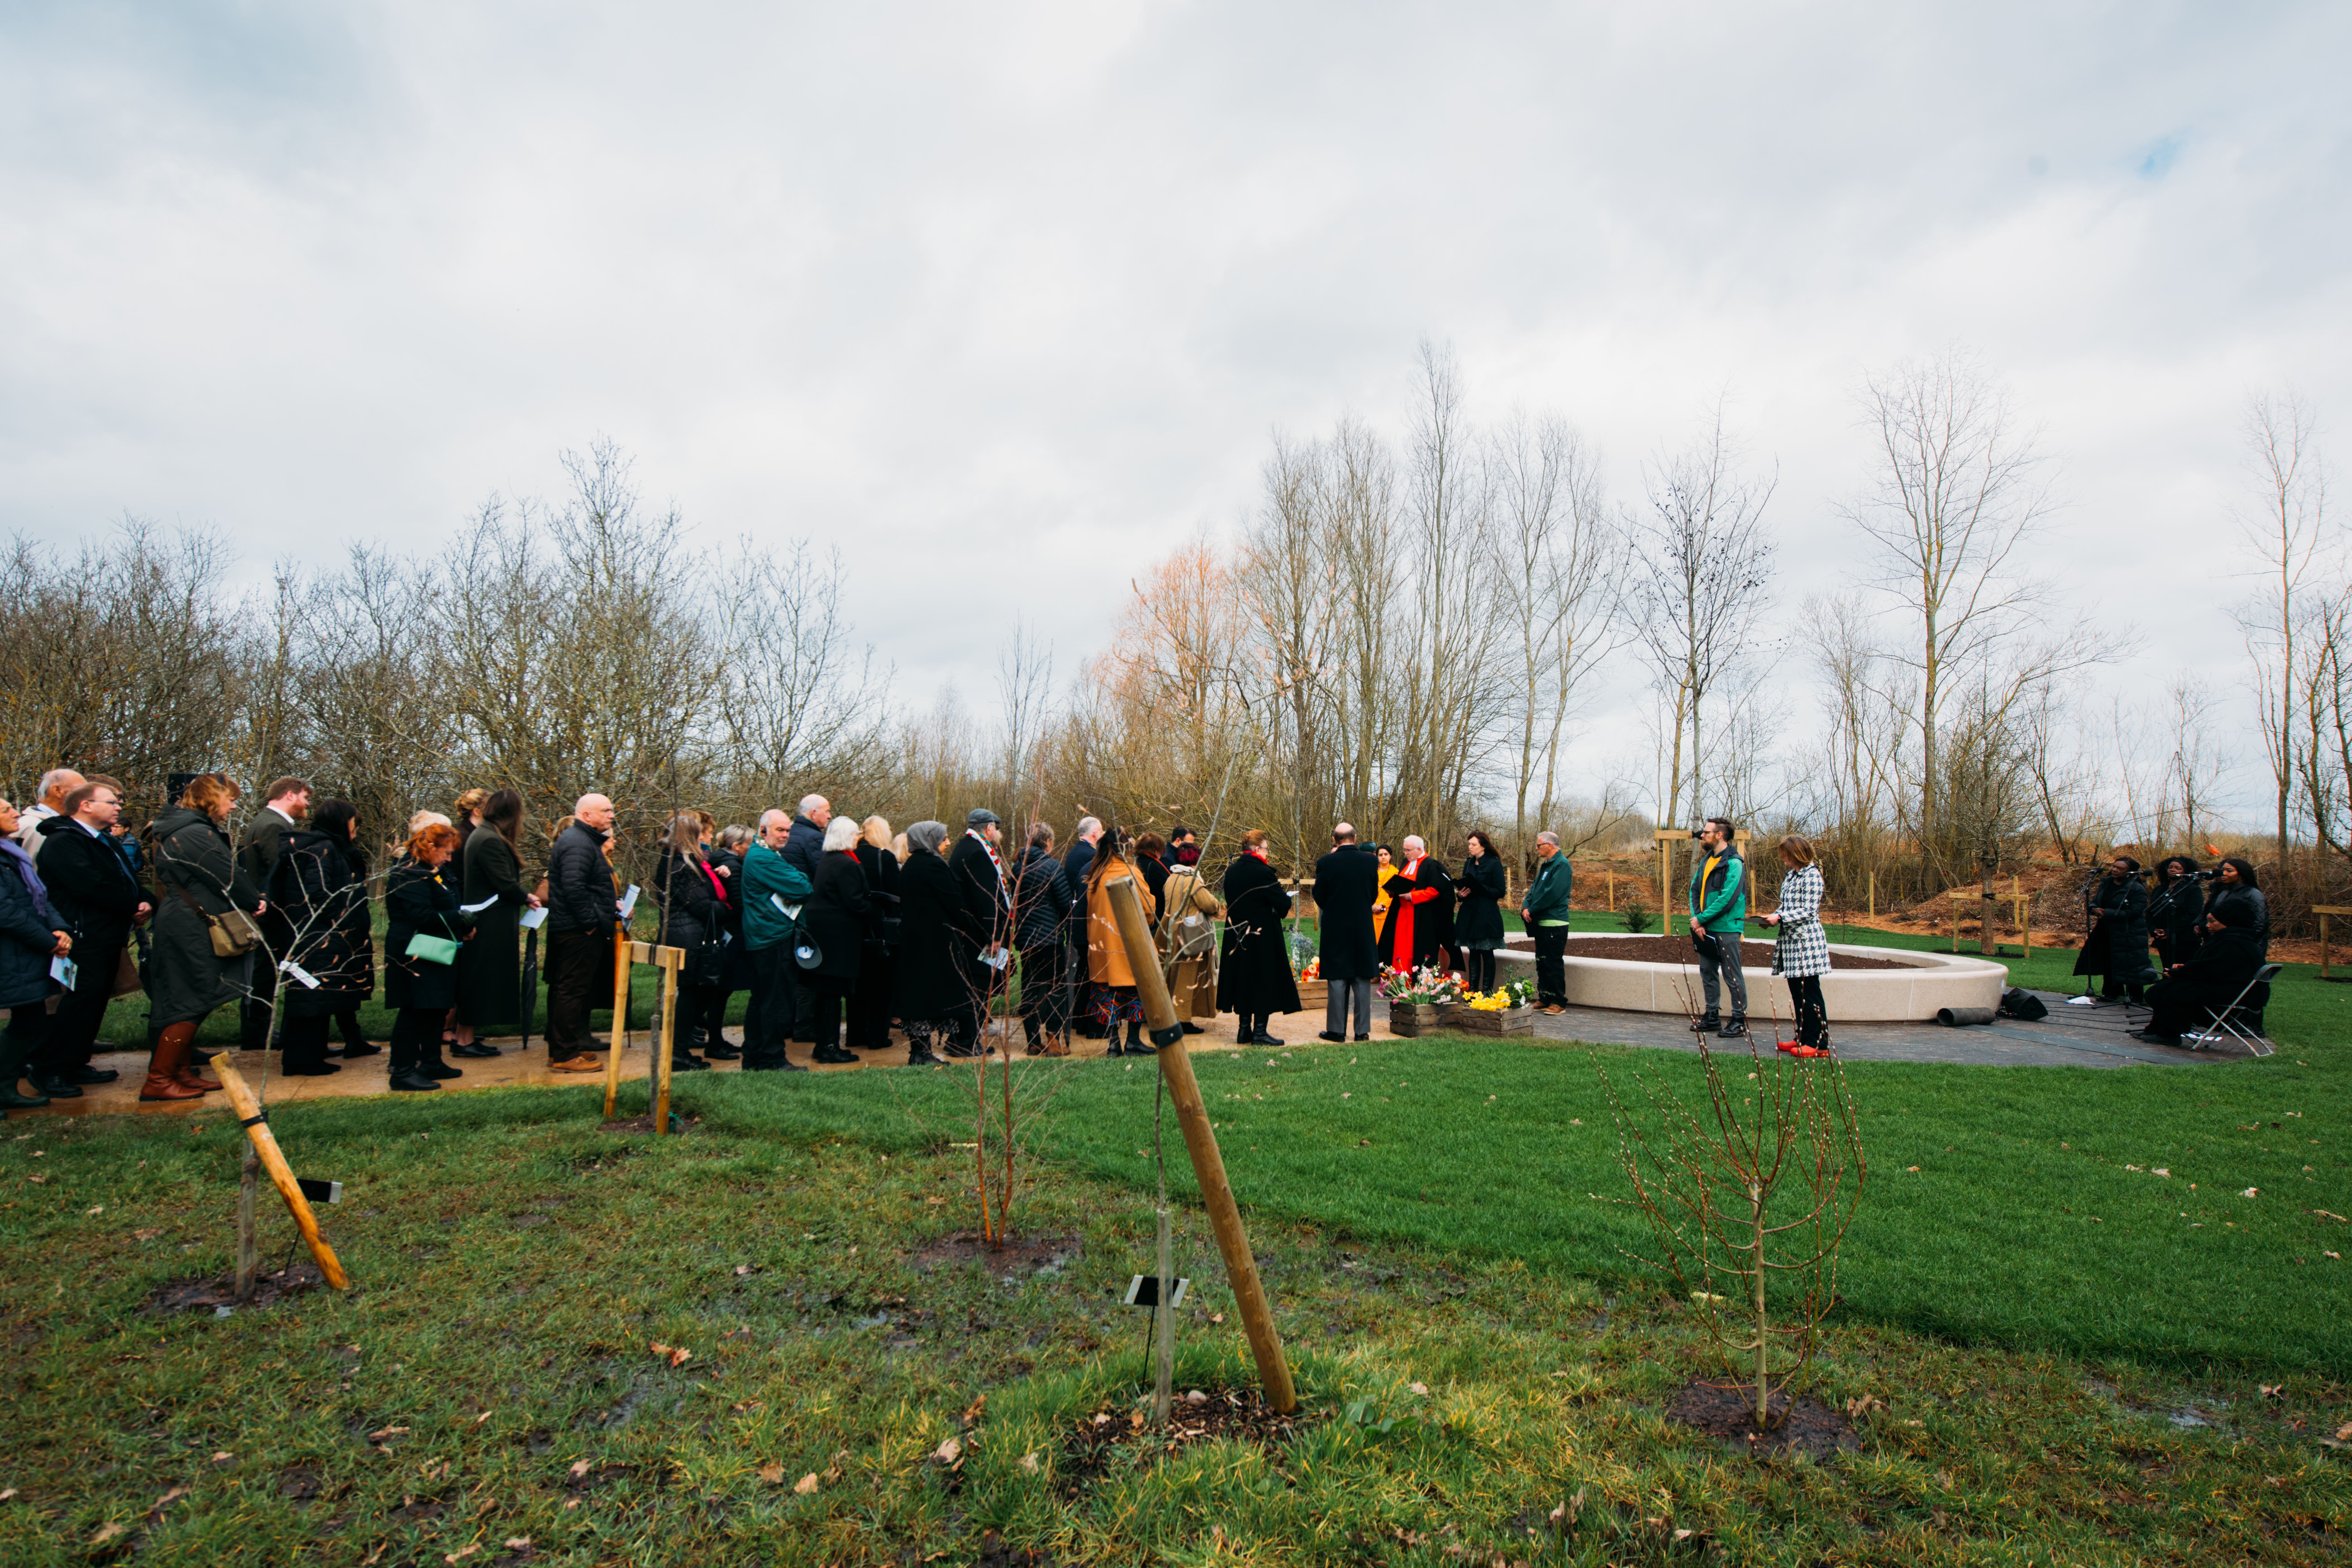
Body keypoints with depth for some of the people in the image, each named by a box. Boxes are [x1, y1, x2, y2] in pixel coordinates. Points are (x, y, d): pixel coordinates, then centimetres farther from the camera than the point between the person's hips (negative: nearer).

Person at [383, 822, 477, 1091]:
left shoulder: (435, 872, 16)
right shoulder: (410, 875, -17)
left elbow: (445, 909, 24)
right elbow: (422, 916, -25)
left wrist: (462, 923, 5)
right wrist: (461, 920, -19)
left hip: (435, 956, 11)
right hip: (416, 957, -11)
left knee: (437, 1010, 16)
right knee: (414, 1012, -6)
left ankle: (431, 1063, 26)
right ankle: (402, 1072, 0)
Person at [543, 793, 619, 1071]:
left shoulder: (585, 840, 20)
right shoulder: (578, 844, -17)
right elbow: (574, 889, -27)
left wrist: (612, 904, 17)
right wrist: (591, 922, -22)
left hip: (577, 930, 12)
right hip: (579, 932, -12)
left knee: (565, 990, 16)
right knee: (572, 990, -6)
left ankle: (560, 1050, 25)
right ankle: (566, 1056, 0)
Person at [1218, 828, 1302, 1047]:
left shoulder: (1231, 871, 4)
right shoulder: (1263, 873, -18)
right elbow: (1283, 904, -15)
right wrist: (1286, 897, 7)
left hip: (1237, 936, 7)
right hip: (1263, 936, -7)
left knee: (1243, 979, 14)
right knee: (1264, 980, 2)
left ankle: (1244, 1029, 18)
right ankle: (1259, 1031, 3)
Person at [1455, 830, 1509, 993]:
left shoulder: (1494, 864, -6)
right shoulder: (1469, 864, 14)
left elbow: (1501, 892, -9)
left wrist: (1478, 889, -19)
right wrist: (1461, 893, 0)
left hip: (1487, 916, -6)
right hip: (1469, 914, 6)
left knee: (1487, 954, -3)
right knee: (1473, 953, 8)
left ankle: (1486, 992, 1)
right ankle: (1472, 990, 11)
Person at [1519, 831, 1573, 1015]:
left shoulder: (1562, 865, -13)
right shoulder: (1546, 865, 18)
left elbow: (1552, 893, -21)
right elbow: (1535, 889, 18)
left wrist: (1532, 910, -13)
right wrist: (1526, 907, 0)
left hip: (1554, 924, -10)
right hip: (1542, 923, 10)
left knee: (1554, 964, -7)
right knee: (1542, 963, 13)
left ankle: (1559, 1003, -2)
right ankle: (1545, 999, 20)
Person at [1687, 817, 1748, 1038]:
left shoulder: (1734, 863, -13)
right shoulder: (1706, 861, 13)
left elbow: (1727, 898, -20)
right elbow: (1695, 890, 12)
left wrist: (1701, 919, -16)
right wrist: (1696, 920, -3)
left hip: (1727, 929, -8)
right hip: (1705, 928, 8)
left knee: (1732, 976, -1)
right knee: (1708, 973, 14)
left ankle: (1740, 1022, 6)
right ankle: (1712, 1016, 25)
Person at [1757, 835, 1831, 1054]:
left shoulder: (1811, 875, -12)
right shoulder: (1791, 874, 15)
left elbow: (1809, 911, -16)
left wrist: (1780, 918, -18)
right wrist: (1774, 918, 3)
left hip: (1806, 940, -9)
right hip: (1792, 940, 9)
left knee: (1810, 993, -5)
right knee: (1797, 993, 12)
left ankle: (1820, 1044, 1)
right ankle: (1804, 1038, 20)